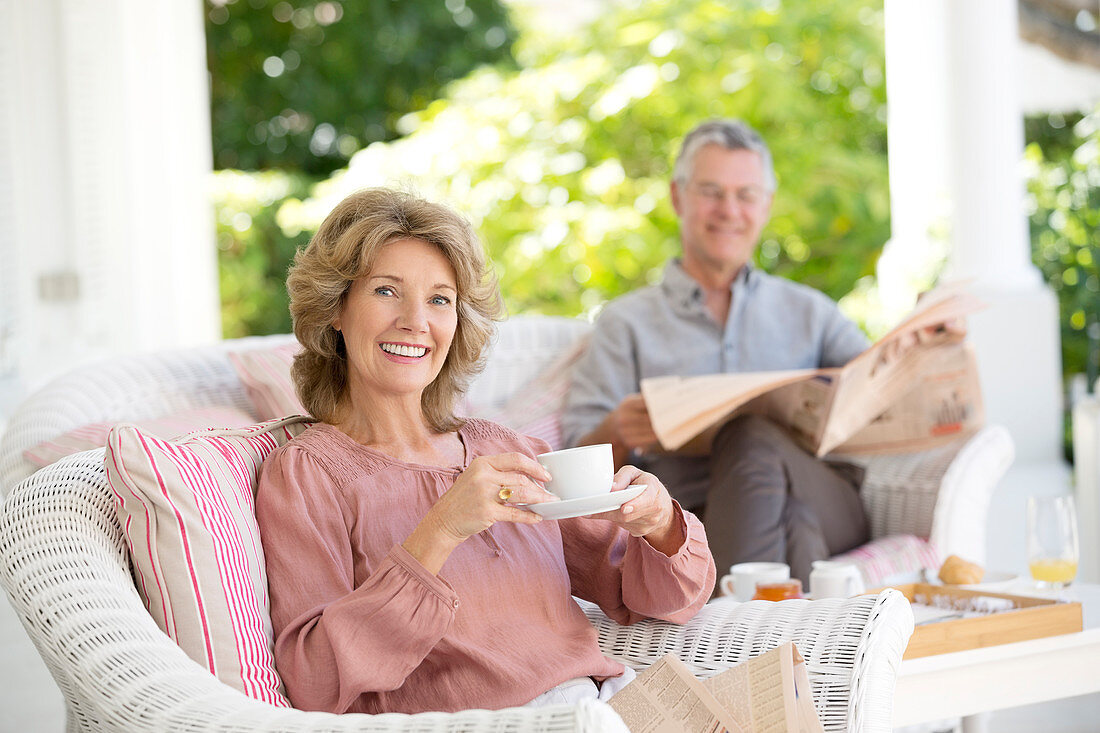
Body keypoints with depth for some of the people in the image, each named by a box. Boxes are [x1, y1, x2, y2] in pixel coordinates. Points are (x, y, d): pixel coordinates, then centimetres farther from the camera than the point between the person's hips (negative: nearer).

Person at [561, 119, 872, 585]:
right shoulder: (627, 322, 21)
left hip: (826, 501, 3)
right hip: (696, 517, -3)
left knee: (752, 436, -33)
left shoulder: (807, 312, 29)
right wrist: (617, 434, -15)